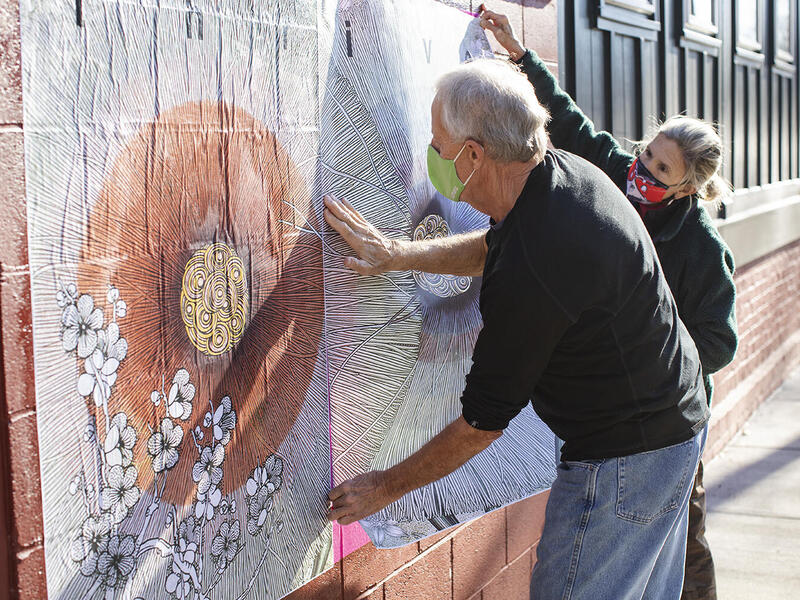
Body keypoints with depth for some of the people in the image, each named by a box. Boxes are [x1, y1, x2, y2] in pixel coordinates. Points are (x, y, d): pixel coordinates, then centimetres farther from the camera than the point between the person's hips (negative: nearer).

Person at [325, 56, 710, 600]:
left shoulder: (532, 272, -32)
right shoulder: (567, 172, -3)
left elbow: (484, 419, -20)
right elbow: (495, 248, 20)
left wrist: (385, 487, -7)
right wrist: (401, 254, 11)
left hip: (622, 461, -10)